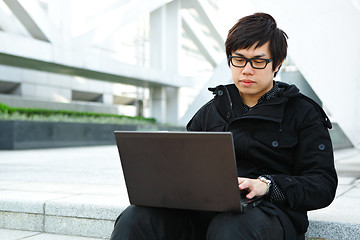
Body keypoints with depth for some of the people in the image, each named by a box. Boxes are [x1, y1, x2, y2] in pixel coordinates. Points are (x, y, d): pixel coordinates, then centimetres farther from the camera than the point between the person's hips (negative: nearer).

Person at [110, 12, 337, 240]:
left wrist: (267, 185, -19)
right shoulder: (210, 112, 21)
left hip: (270, 209, -2)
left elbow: (324, 183, -1)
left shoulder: (303, 113, 9)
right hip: (205, 205, 3)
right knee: (135, 218, -26)